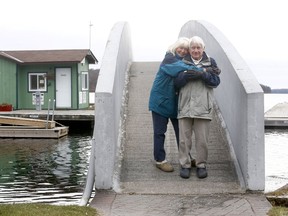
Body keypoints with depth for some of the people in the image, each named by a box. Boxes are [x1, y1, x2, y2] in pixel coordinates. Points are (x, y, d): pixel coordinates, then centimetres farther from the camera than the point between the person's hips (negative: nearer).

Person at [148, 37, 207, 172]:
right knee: (159, 132, 3)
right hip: (161, 100, -6)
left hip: (176, 102, 7)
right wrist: (203, 71, -34)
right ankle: (160, 160, 13)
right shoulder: (169, 59, -16)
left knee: (181, 131, 12)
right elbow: (183, 68, -31)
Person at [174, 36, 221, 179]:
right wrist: (187, 75, -17)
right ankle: (185, 165, 15)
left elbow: (216, 81, -1)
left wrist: (202, 74, -18)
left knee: (202, 139, 2)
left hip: (202, 106, -1)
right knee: (184, 138, 3)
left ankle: (201, 165, 15)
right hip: (185, 106, 1)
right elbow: (177, 82, 2)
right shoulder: (183, 62, 11)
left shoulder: (210, 62, 9)